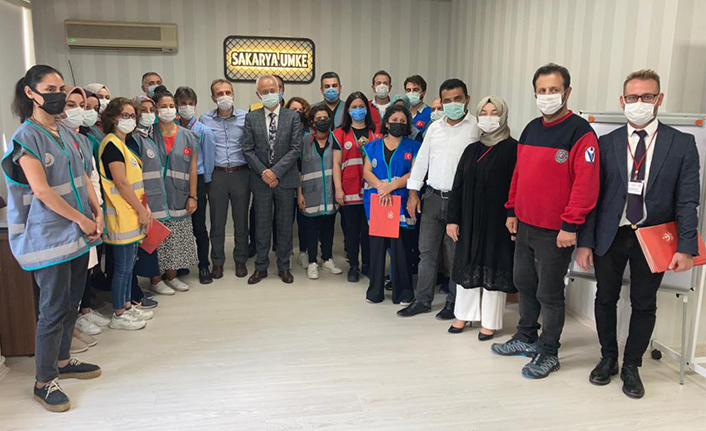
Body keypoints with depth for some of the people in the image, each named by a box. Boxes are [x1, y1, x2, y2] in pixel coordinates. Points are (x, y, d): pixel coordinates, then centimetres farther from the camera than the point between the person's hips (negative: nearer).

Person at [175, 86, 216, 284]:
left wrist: (205, 184, 3)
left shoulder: (203, 131, -4)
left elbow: (208, 158, 0)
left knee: (198, 226, 2)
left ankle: (204, 266, 13)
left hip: (197, 181, -2)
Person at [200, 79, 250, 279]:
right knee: (217, 220, 7)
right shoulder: (205, 120, 3)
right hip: (217, 175, 0)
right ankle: (217, 261, 20)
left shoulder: (245, 118, 2)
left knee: (241, 219, 8)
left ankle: (240, 260, 22)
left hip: (241, 174, 0)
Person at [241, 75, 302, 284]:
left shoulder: (293, 116, 1)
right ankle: (261, 267, 19)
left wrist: (275, 171, -13)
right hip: (261, 180, 1)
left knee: (285, 225, 7)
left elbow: (296, 148, -6)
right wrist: (263, 172, -11)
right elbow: (247, 149, 0)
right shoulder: (251, 118, 4)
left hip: (285, 179, 0)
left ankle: (283, 266, 20)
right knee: (262, 225, 8)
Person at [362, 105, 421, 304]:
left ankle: (402, 291, 8)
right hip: (376, 202, 2)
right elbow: (367, 171, 5)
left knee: (400, 246, -3)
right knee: (377, 244, 3)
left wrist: (392, 186, -15)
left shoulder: (413, 147, 8)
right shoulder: (374, 146, 15)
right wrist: (381, 187, -13)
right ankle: (375, 290, 13)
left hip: (401, 203, -2)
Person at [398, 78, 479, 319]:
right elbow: (421, 160, 14)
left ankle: (453, 303, 20)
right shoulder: (435, 128, 11)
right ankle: (422, 300, 22)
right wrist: (413, 192, 9)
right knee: (427, 251, 10)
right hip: (433, 197, 5)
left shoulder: (476, 127, -5)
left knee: (456, 255, 5)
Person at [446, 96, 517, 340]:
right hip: (470, 219, 5)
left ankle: (490, 322, 16)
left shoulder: (512, 149, -5)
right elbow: (458, 186, 9)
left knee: (494, 267, 3)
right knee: (467, 264, 13)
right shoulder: (472, 150, 10)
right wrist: (452, 219, 4)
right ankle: (464, 314, 28)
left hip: (497, 220, -5)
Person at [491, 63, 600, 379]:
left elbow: (585, 183, -19)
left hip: (555, 232, -7)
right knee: (524, 283, 18)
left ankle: (548, 353, 20)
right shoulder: (531, 129, 11)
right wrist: (512, 210, 15)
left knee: (549, 294, 4)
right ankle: (526, 338, 36)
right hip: (525, 225, 7)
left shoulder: (580, 132, -13)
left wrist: (570, 225, -21)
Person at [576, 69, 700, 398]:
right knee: (606, 299, 13)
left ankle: (631, 366, 29)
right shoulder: (606, 143, 0)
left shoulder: (682, 144, -2)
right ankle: (608, 358, 33)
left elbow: (687, 201, -4)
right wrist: (584, 242, -7)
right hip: (610, 236, 1)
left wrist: (686, 247, -12)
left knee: (644, 305, 10)